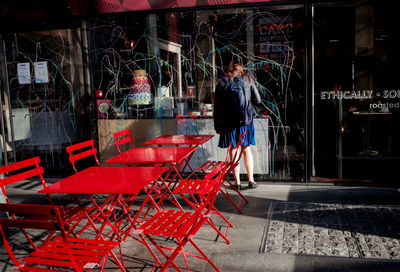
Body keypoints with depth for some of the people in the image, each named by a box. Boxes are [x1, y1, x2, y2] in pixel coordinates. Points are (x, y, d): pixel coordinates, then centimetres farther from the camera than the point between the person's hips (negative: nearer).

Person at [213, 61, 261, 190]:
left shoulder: (222, 82, 1)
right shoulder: (247, 79, 4)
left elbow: (217, 106, -1)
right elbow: (257, 100, 5)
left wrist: (217, 126, 4)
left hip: (228, 121, -1)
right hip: (246, 120, 1)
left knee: (233, 152, 5)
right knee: (246, 150, 13)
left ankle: (237, 182, 7)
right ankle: (251, 180, 13)